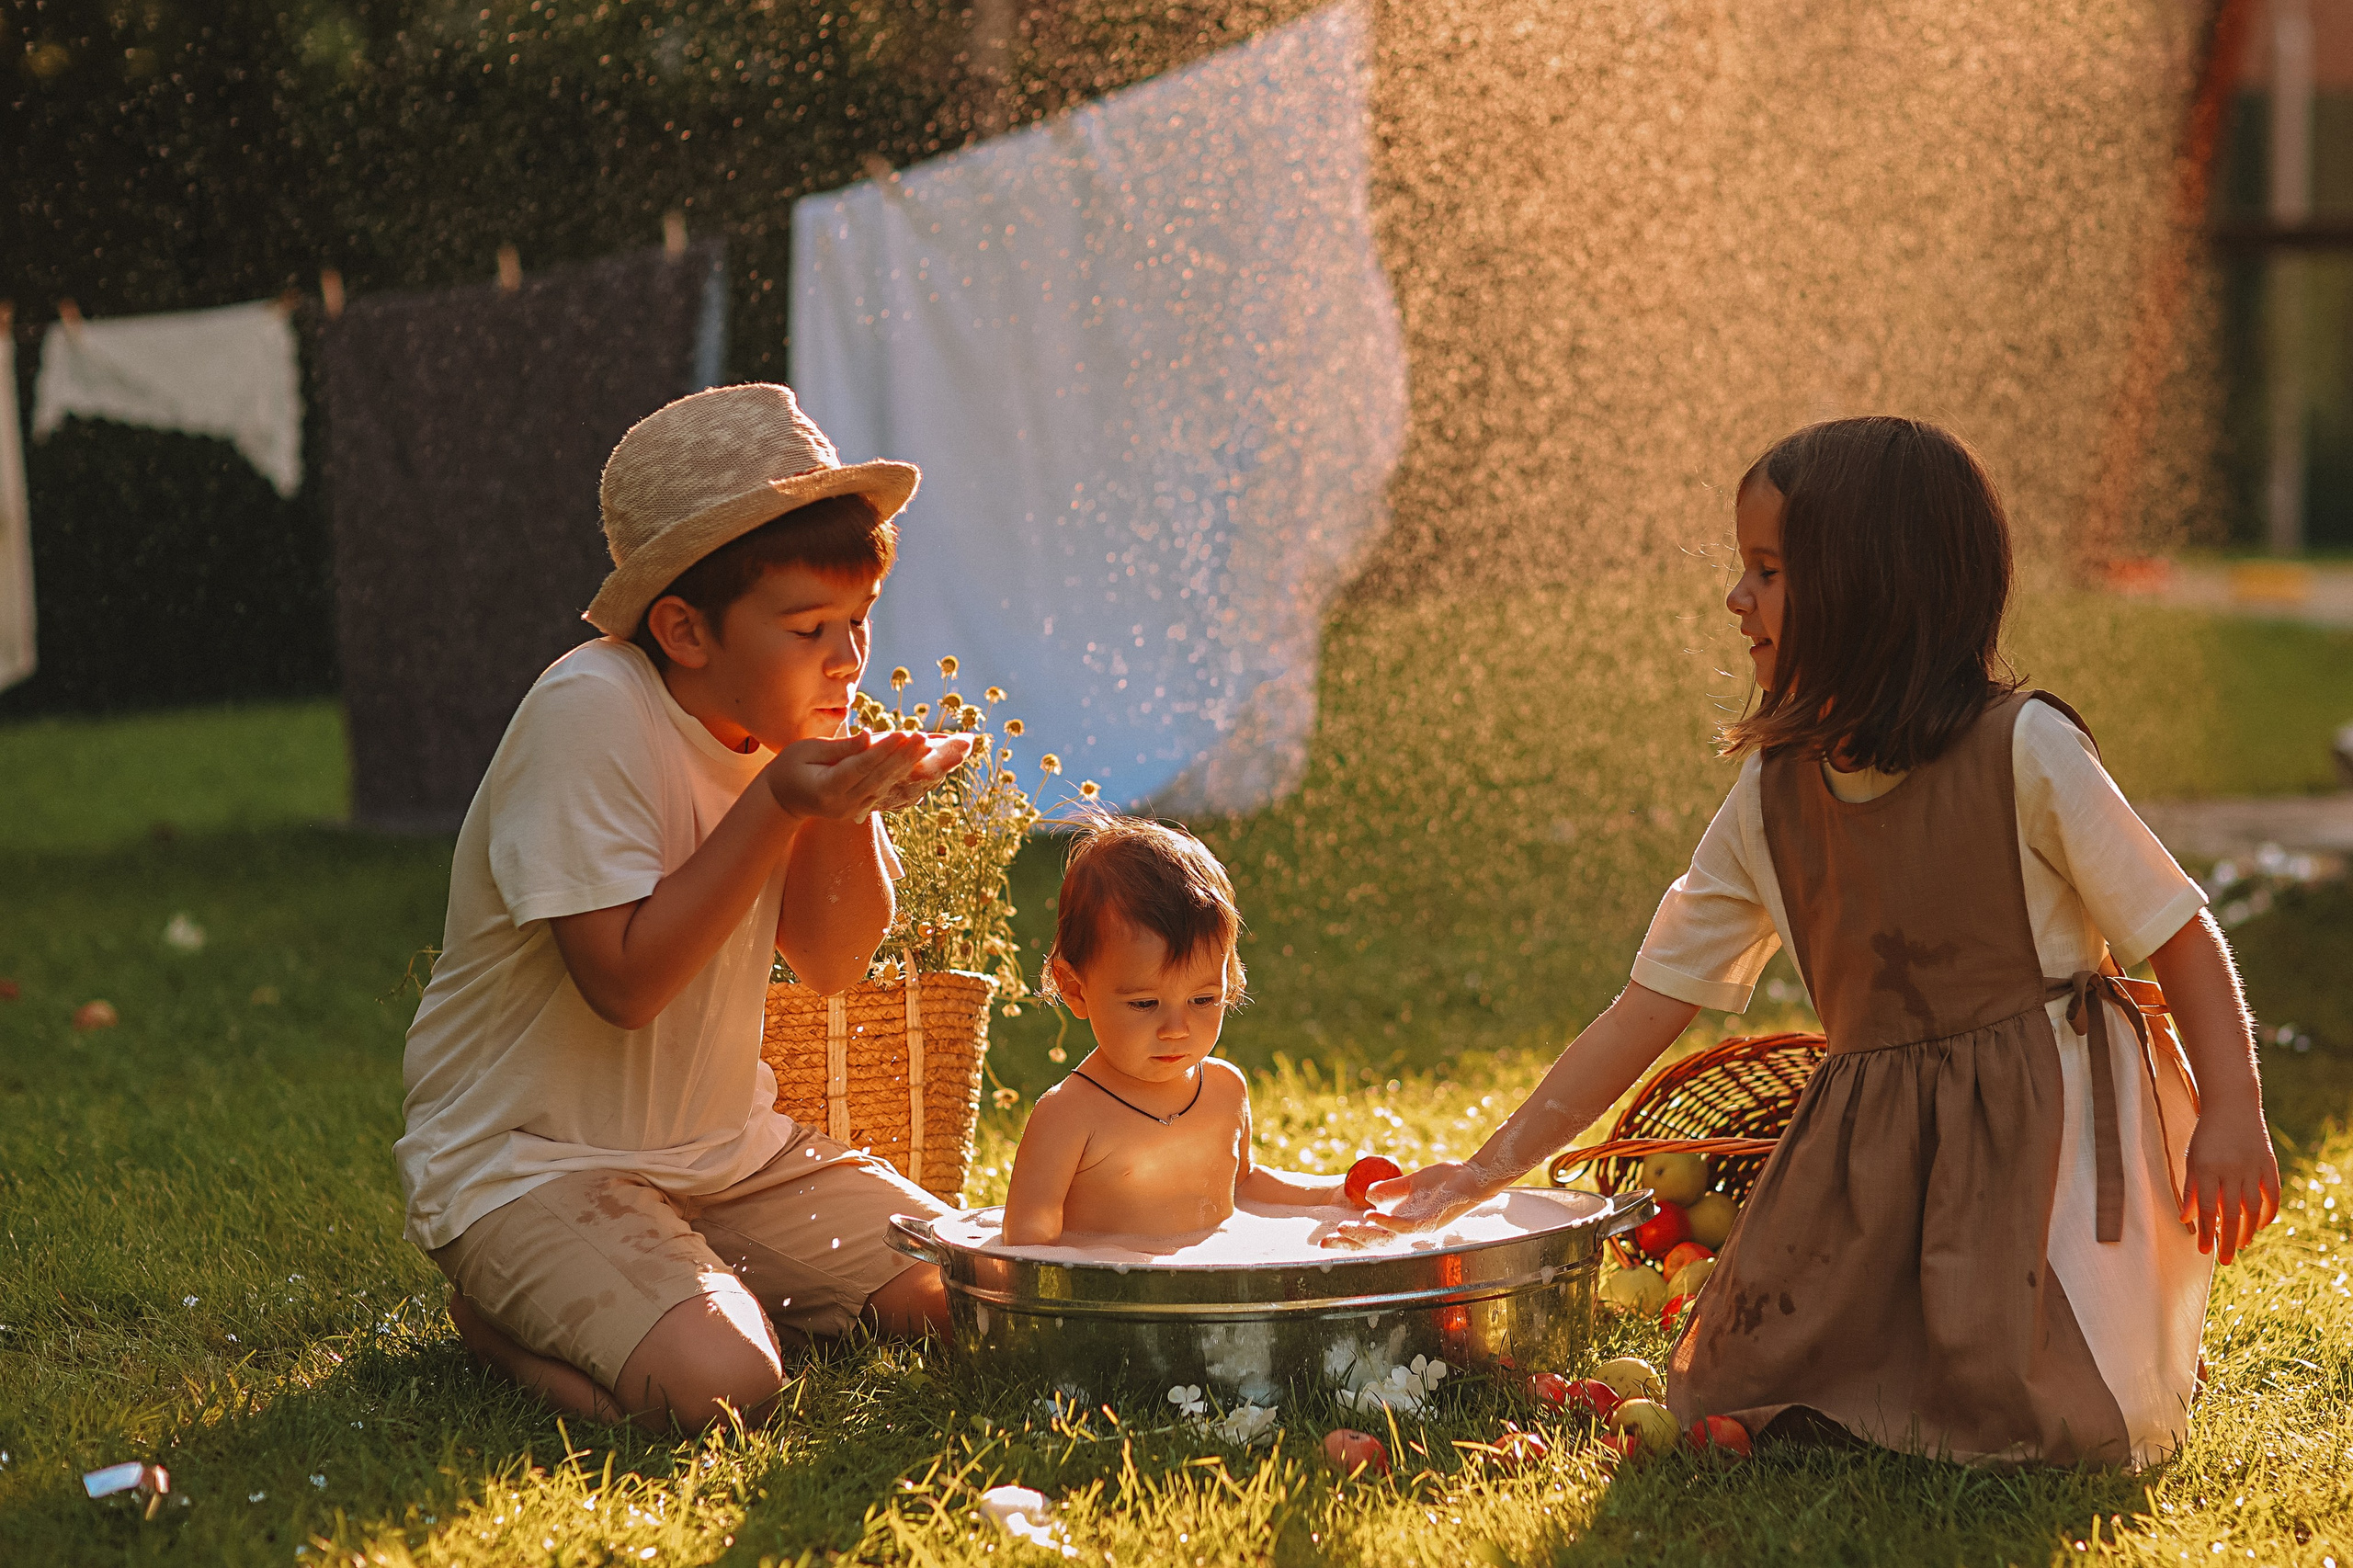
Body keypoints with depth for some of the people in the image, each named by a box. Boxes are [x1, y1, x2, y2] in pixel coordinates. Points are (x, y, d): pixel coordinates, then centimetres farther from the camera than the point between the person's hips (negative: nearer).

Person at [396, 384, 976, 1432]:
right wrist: (781, 804, -29)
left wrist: (849, 802, -14)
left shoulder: (776, 716, 2)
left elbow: (835, 964, 4)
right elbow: (627, 984, -26)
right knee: (715, 1384, -29)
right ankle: (506, 1316, 1)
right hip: (527, 1159, -7)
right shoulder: (591, 717, -22)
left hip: (722, 1147, 7)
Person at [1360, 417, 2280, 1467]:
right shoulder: (1772, 798, 2)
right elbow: (1653, 1001, 4)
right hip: (1872, 1144, 5)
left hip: (2050, 1122, -5)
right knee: (1736, 1398, -4)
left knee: (2049, 1421, -18)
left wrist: (2234, 1115, -17)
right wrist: (1494, 1167, 1)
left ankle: (2151, 1350, 15)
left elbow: (2179, 934, -6)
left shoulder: (2023, 752, -13)